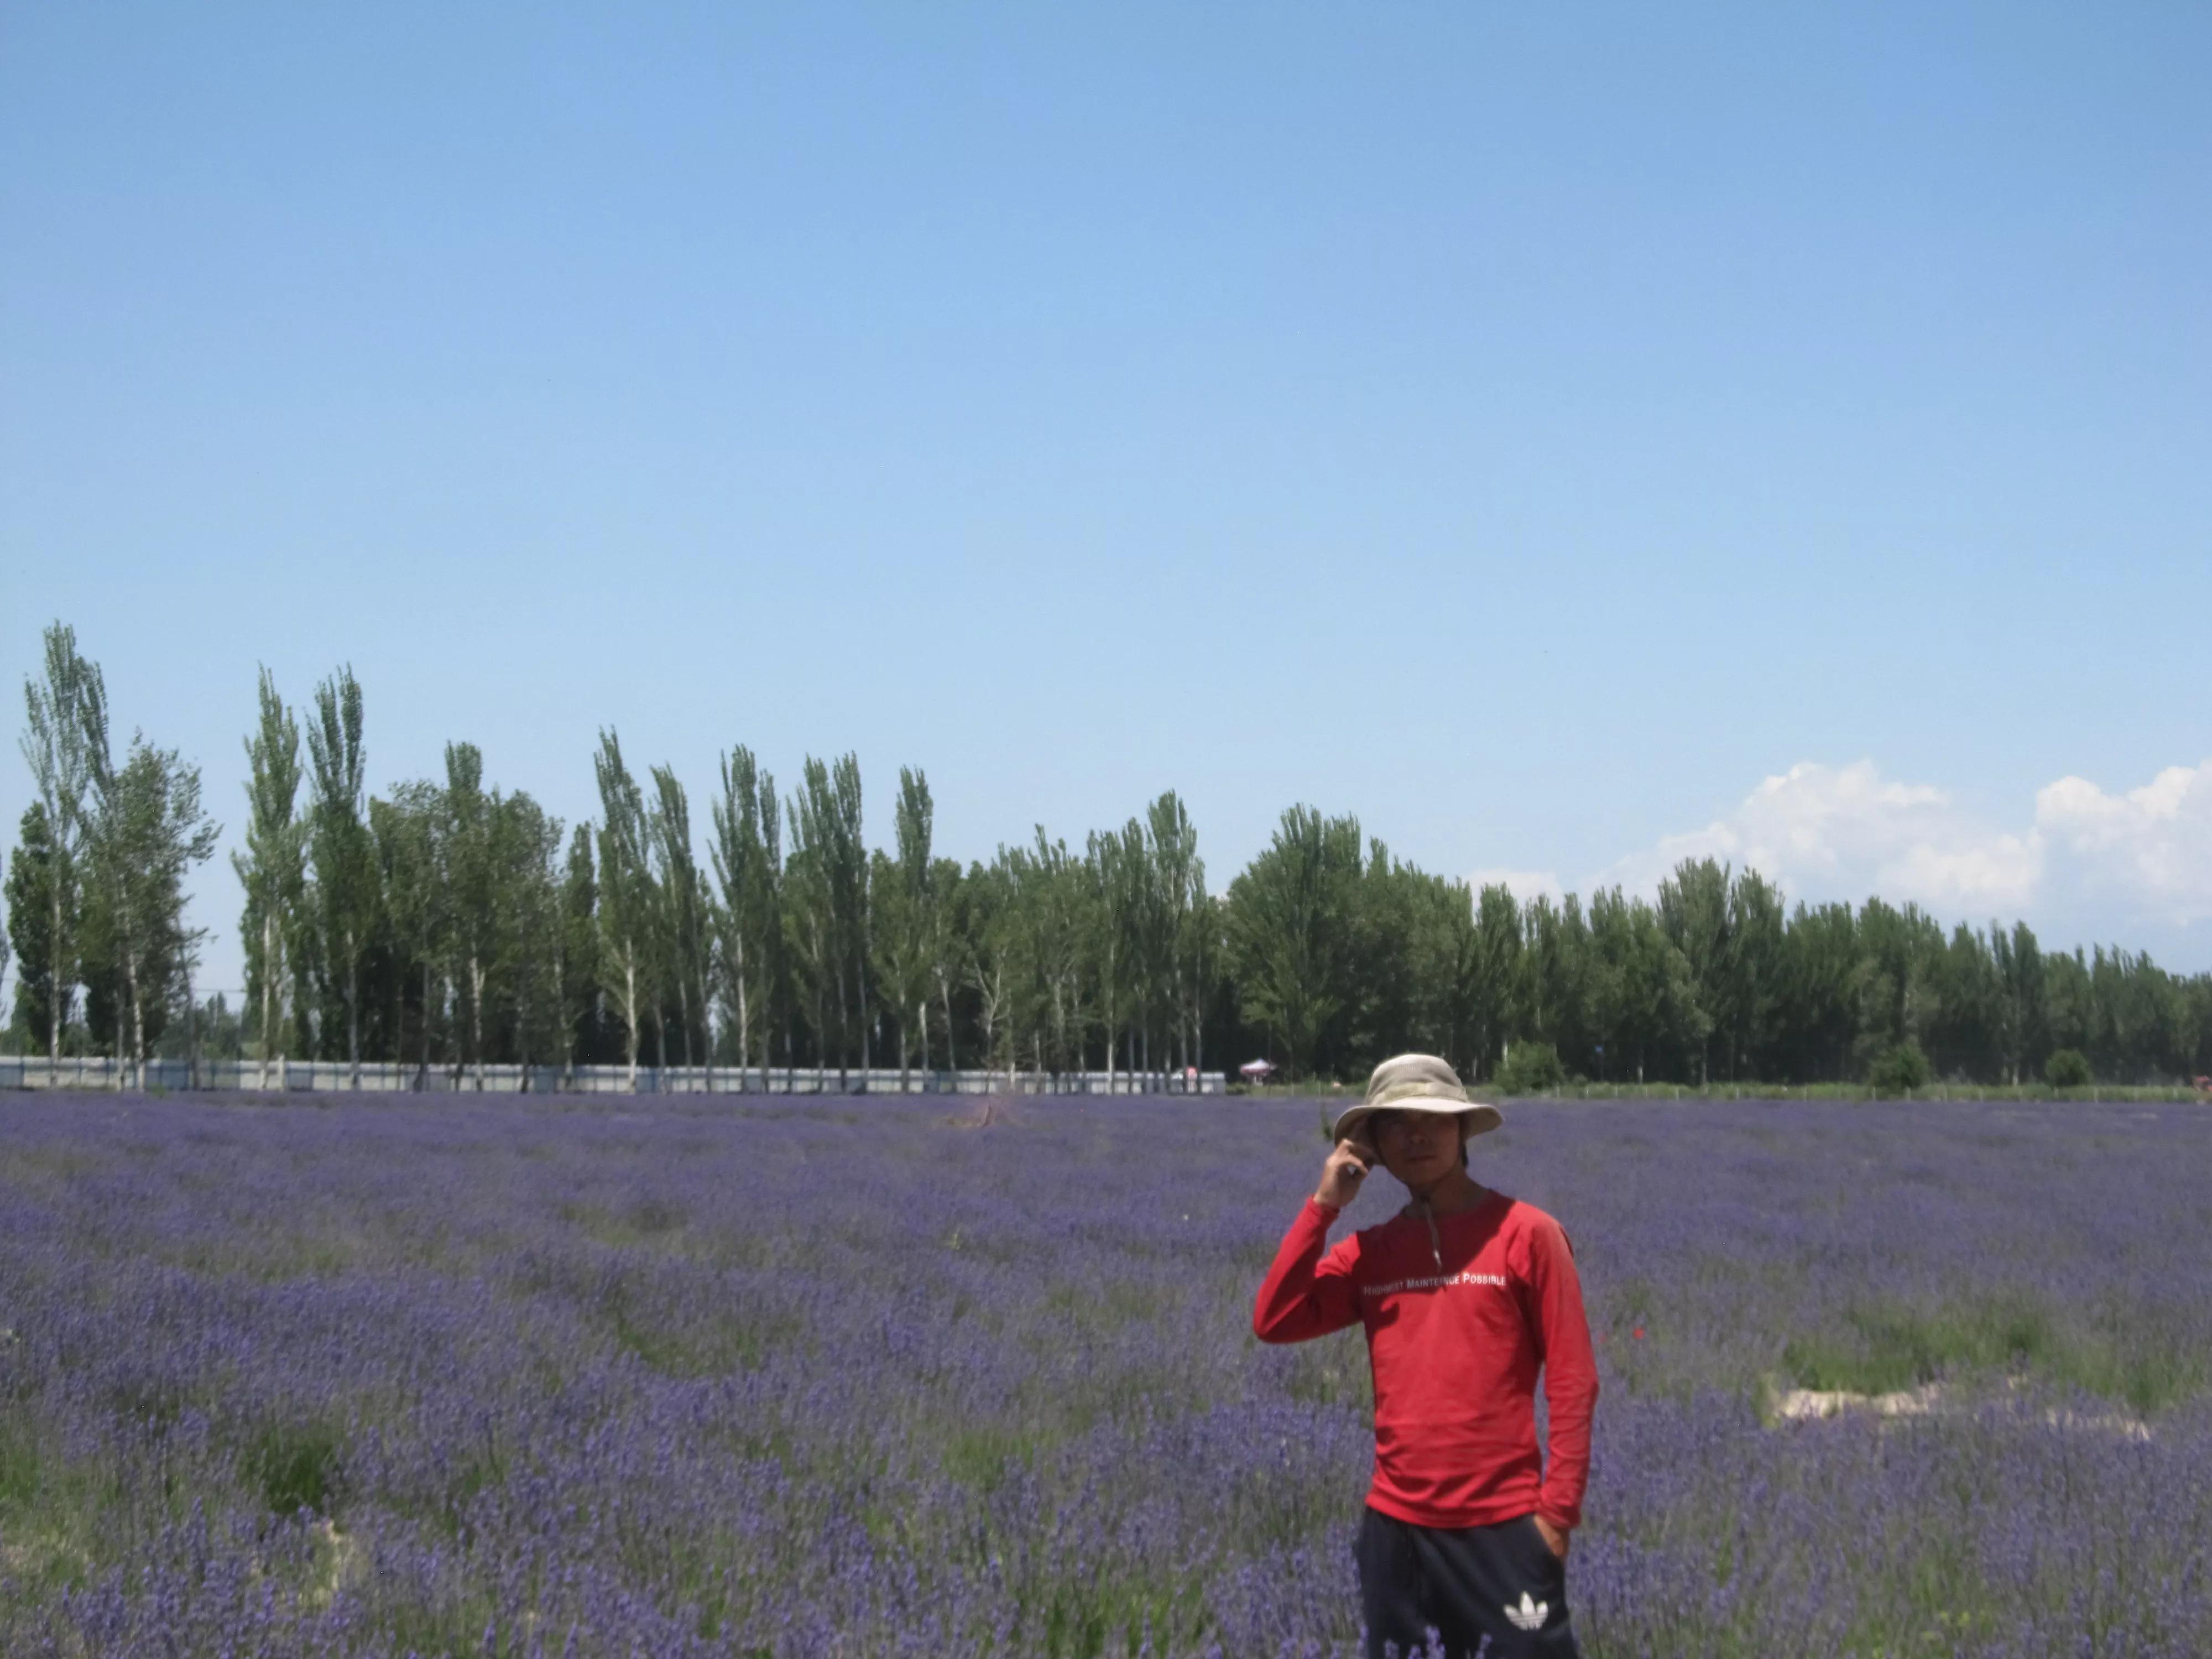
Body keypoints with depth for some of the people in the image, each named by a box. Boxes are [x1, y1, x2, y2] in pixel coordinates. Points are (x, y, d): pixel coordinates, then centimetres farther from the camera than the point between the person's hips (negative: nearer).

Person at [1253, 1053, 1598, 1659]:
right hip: (1394, 1525, 4)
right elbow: (1273, 1322, -1)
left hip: (1503, 1523, -4)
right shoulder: (1371, 1250, 9)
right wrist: (1323, 1206, -3)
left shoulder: (1525, 1232, -3)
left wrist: (1559, 1509, -9)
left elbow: (1572, 1381, -4)